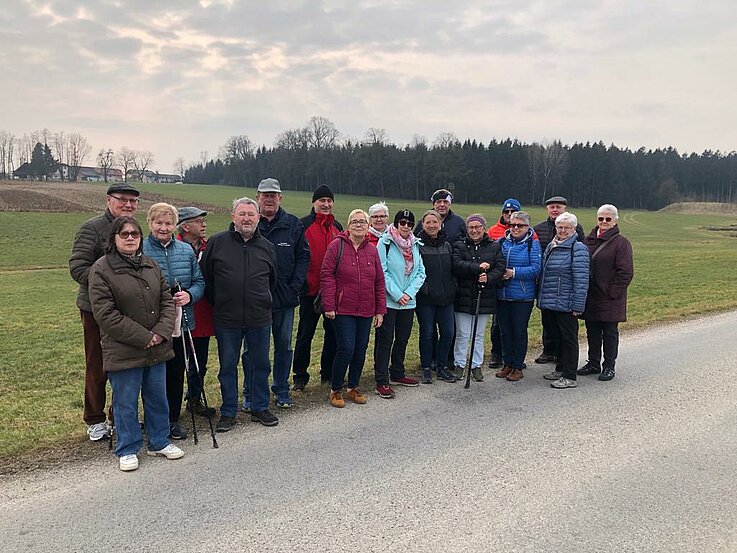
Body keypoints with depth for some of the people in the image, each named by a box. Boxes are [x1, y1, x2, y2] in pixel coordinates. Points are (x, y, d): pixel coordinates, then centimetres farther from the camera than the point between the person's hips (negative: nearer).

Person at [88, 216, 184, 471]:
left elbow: (166, 300, 9)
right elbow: (106, 314, -16)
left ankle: (159, 442, 33)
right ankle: (127, 450, 24)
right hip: (123, 351, -5)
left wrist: (162, 332, -9)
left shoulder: (151, 265, 9)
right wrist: (143, 337, -17)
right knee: (126, 403, 7)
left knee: (158, 398, 16)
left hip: (157, 349, 5)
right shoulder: (101, 269, -10)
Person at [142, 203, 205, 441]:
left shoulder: (186, 250, 8)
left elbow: (199, 281, 11)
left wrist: (190, 295, -9)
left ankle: (172, 420, 27)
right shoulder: (140, 251, -6)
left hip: (180, 323, 4)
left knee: (177, 372, 12)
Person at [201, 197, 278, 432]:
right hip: (226, 319, -2)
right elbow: (206, 277, 5)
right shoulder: (217, 242, -2)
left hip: (260, 318, 2)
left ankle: (260, 408, 27)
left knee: (261, 365, 11)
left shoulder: (266, 247, 6)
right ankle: (228, 412, 22)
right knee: (228, 367, 9)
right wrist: (217, 303, 6)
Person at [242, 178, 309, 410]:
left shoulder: (294, 225, 3)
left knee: (284, 345, 12)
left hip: (284, 297, 2)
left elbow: (303, 257, 5)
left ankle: (281, 390, 27)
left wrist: (294, 286, -4)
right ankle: (250, 394, 20)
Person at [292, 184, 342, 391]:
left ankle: (329, 373, 25)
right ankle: (300, 376, 13)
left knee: (333, 333, 12)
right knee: (305, 334, 3)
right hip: (310, 290, -5)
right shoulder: (303, 225, -4)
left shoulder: (337, 227, 13)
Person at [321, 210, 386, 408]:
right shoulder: (337, 245, -4)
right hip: (343, 310, -5)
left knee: (361, 350, 11)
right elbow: (327, 276, -8)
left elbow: (379, 282, 11)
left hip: (366, 311, 5)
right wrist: (329, 306, -13)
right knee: (346, 350, -8)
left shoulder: (372, 250, 9)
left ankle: (353, 387, 28)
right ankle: (335, 390, 11)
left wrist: (380, 310, 7)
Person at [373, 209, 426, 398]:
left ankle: (397, 374, 31)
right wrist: (397, 294, -16)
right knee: (385, 341, -2)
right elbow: (382, 272, -13)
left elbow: (421, 272, 7)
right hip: (388, 301, -6)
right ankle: (381, 382, 3)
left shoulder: (415, 244, 9)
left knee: (402, 339, 15)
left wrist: (409, 293, -7)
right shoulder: (385, 242, -8)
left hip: (408, 302, 6)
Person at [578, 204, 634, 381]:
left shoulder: (621, 243, -8)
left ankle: (609, 367, 16)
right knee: (592, 332, 14)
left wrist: (613, 292, -15)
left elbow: (626, 272, -12)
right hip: (590, 297, 6)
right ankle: (593, 363, 27)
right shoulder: (589, 240, 10)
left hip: (610, 299, -6)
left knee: (610, 333, 5)